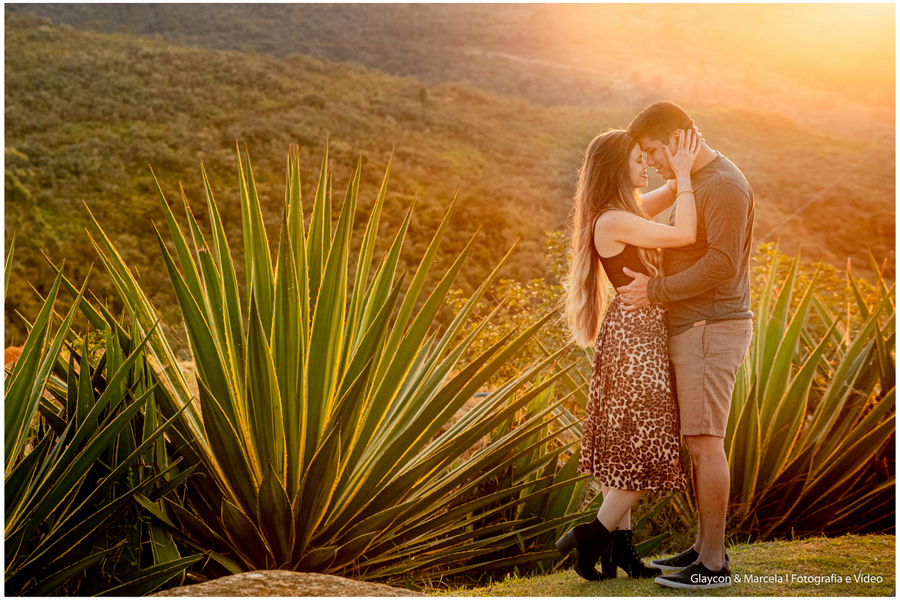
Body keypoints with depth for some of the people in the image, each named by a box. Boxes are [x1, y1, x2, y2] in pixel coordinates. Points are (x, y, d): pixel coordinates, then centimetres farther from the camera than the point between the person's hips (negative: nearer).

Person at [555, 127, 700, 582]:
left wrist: (683, 172, 4)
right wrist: (683, 173, -13)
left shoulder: (626, 211, 11)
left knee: (627, 445, 12)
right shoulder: (613, 221, -17)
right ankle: (592, 537, 3)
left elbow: (674, 193, 24)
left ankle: (619, 545, 18)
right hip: (633, 335, -10)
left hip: (638, 334, 10)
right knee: (647, 446, -4)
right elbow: (685, 235, -20)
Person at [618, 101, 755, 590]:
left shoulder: (724, 185, -13)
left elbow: (721, 264, -21)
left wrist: (655, 290, -19)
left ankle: (713, 565, -5)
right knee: (697, 443, 12)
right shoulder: (695, 184, 19)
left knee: (705, 443, -9)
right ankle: (704, 547, 20)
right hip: (693, 329, 10)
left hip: (712, 329, -10)